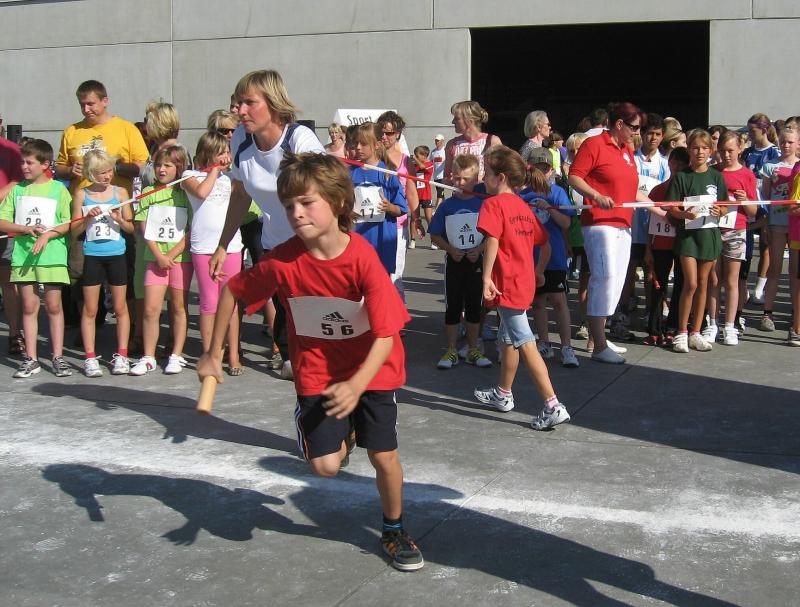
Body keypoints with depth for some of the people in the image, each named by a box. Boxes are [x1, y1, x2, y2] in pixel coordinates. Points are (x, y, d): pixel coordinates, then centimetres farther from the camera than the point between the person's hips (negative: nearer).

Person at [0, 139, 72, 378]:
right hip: (23, 255, 3)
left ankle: (58, 357, 8)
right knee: (29, 307, 6)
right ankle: (31, 359, 11)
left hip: (52, 255, -3)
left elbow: (69, 223, -3)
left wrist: (47, 234, -17)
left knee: (54, 306, 1)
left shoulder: (58, 189, 1)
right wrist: (26, 229, -10)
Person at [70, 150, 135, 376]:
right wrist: (87, 218, -13)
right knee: (90, 309, 3)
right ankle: (90, 358, 8)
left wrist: (119, 219, -13)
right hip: (92, 255, 0)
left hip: (116, 254, 1)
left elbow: (131, 228, 6)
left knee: (120, 307, 5)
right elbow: (74, 231, 4)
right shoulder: (82, 194, 2)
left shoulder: (120, 192, 4)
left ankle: (121, 355, 13)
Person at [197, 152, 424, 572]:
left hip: (371, 370, -1)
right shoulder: (282, 261, -18)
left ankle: (394, 529, 28)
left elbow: (386, 333, -26)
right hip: (317, 372, 2)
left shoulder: (362, 258, -26)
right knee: (325, 465, -7)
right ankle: (343, 435, 30)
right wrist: (213, 354, 3)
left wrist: (357, 384, -39)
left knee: (384, 456, 0)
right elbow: (231, 291, -1)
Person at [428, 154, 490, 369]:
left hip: (476, 261, 0)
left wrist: (479, 250, -15)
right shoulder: (447, 205, 0)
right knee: (452, 307, 5)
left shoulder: (483, 204, -3)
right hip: (454, 261, 0)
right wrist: (451, 250, -12)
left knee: (474, 306, 9)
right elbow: (435, 235, 2)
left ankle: (473, 350, 20)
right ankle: (451, 351, 13)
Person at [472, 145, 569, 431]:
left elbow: (492, 241, -24)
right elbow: (545, 243, 17)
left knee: (525, 343, -10)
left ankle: (552, 406, -14)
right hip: (525, 281, 9)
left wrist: (487, 278, -24)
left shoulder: (493, 204, -11)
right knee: (508, 338, 23)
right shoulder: (523, 206, 13)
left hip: (507, 283, -9)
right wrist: (539, 271, 28)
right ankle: (503, 394, 38)